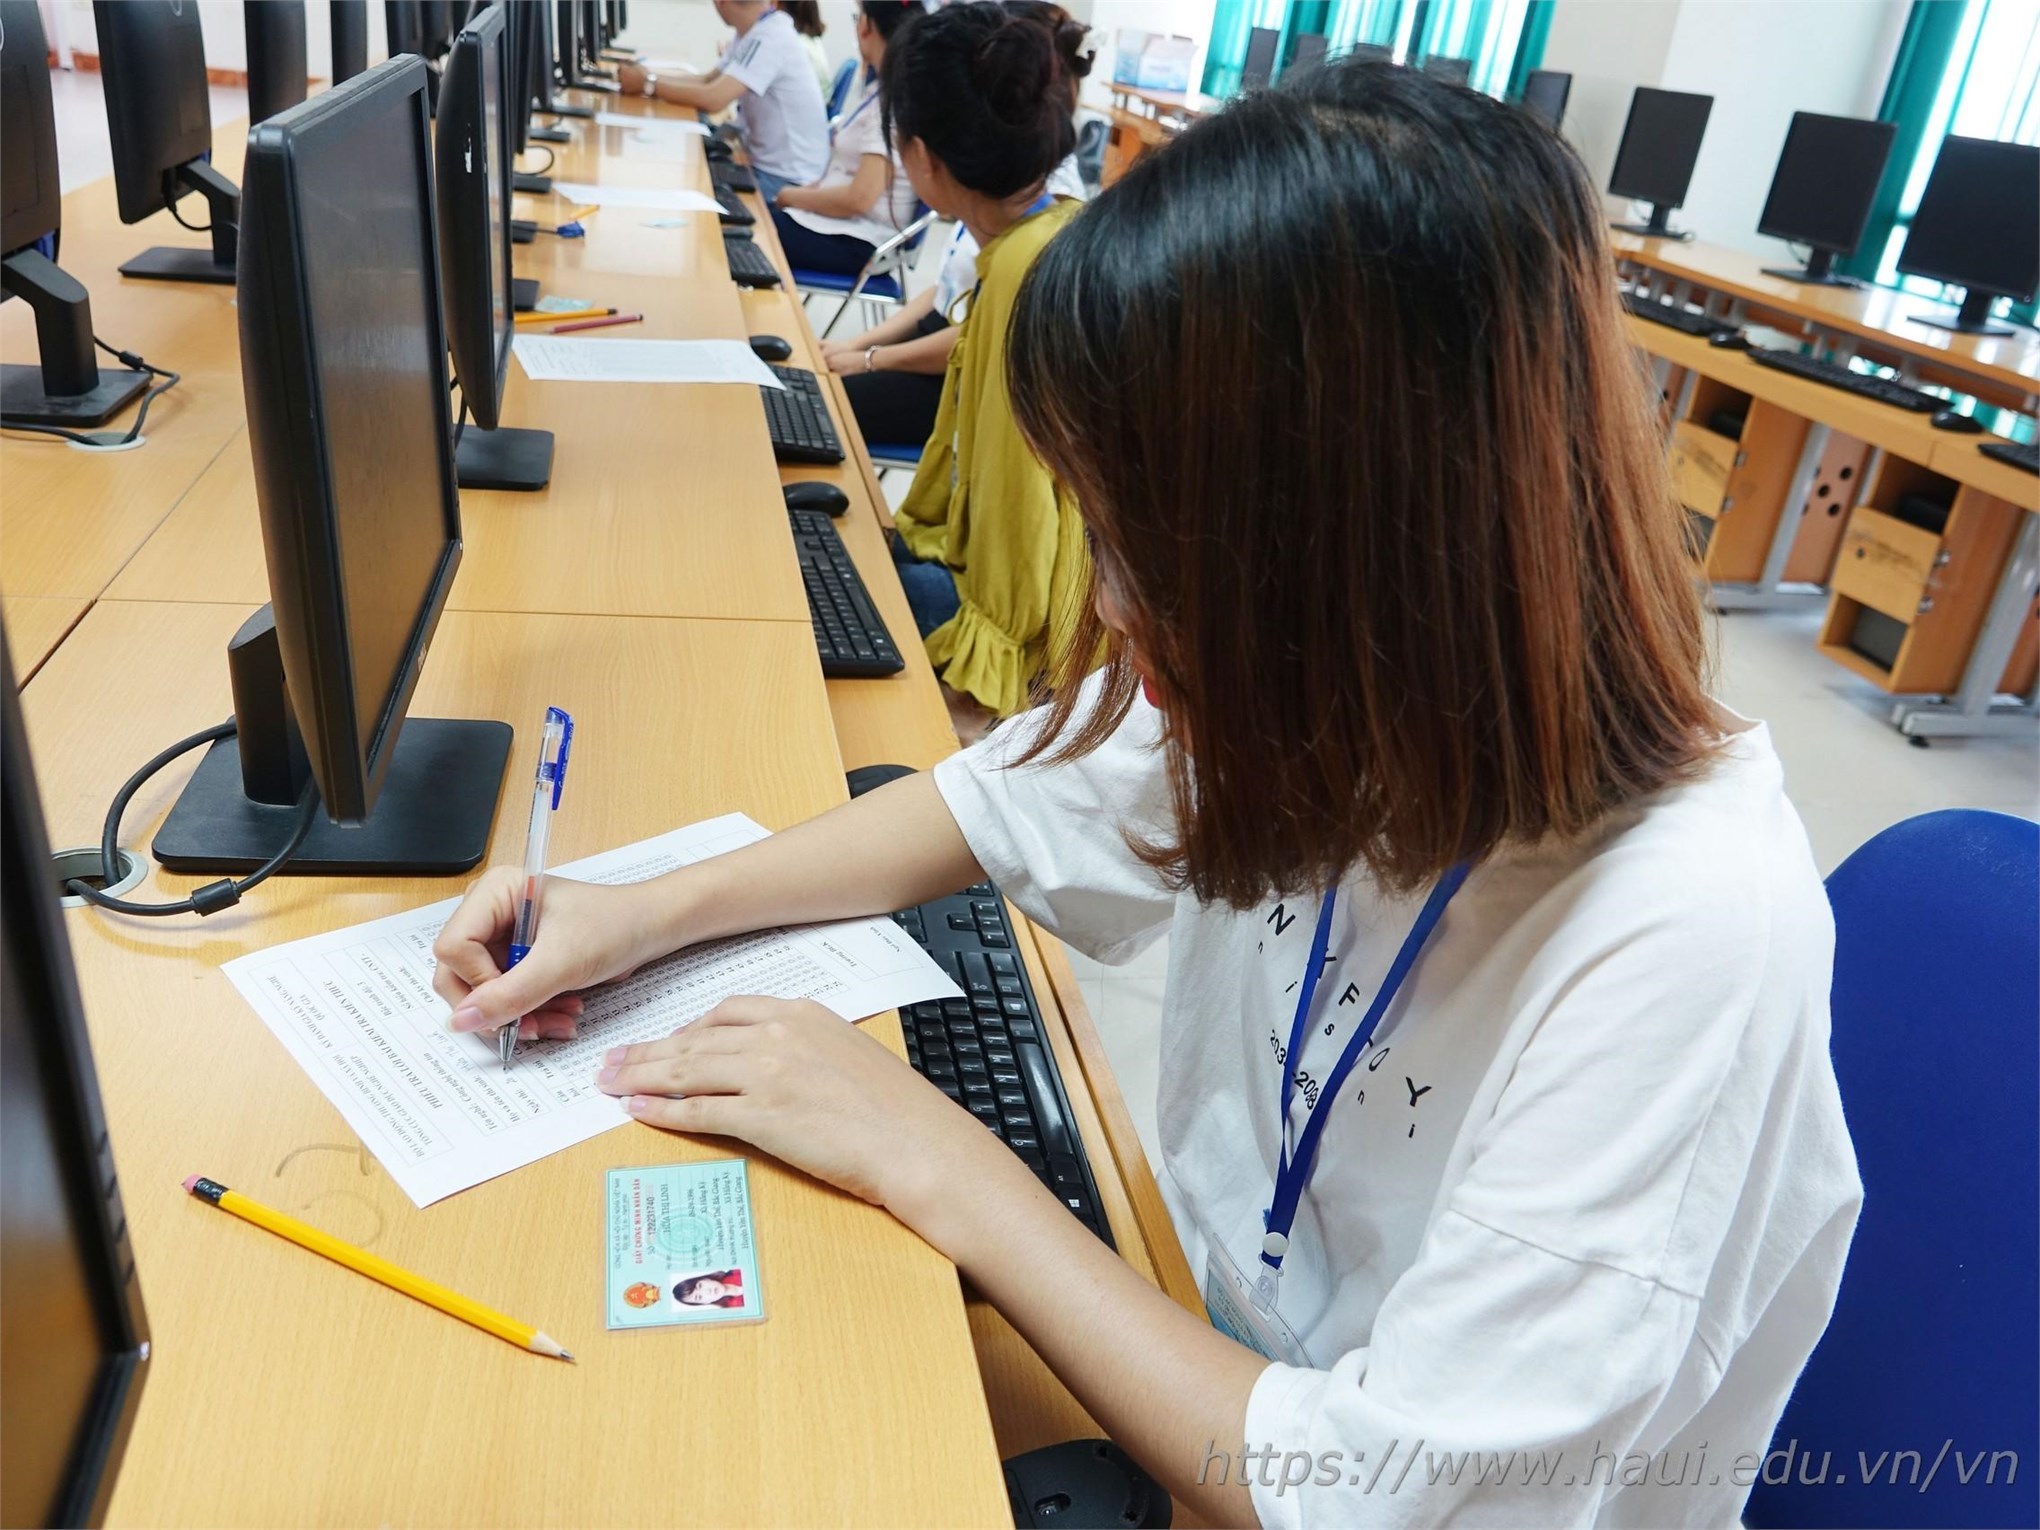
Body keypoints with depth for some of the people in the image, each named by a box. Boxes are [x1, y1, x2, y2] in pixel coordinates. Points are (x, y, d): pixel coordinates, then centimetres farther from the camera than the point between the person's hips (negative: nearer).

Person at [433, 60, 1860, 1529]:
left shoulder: (1679, 935, -34)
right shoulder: (1313, 687, -16)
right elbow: (1002, 799, 1)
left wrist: (924, 1153, -24)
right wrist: (654, 910, -9)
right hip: (1223, 1347, 5)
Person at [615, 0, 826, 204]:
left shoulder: (770, 38, -22)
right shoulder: (754, 32, 7)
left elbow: (712, 99, -27)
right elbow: (706, 82, 11)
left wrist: (648, 83, -14)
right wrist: (647, 77, -2)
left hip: (785, 179, -8)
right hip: (764, 162, 8)